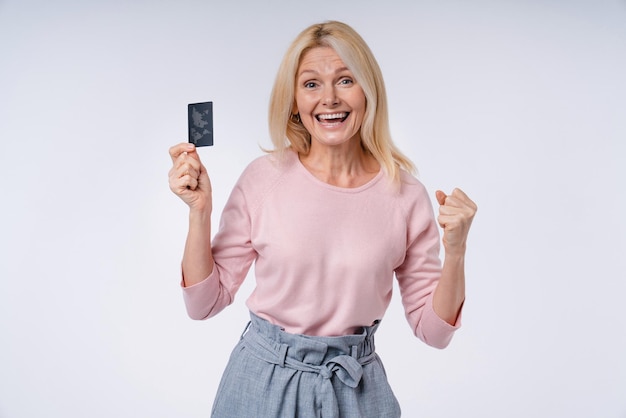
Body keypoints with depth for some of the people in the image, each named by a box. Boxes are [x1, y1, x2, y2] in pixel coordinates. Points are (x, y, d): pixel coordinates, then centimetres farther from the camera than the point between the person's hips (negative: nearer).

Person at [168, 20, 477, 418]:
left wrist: (456, 251, -18)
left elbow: (433, 329, -3)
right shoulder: (264, 177, -11)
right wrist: (200, 211, -16)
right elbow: (205, 302, -5)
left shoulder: (406, 194, -10)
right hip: (263, 380, 0)